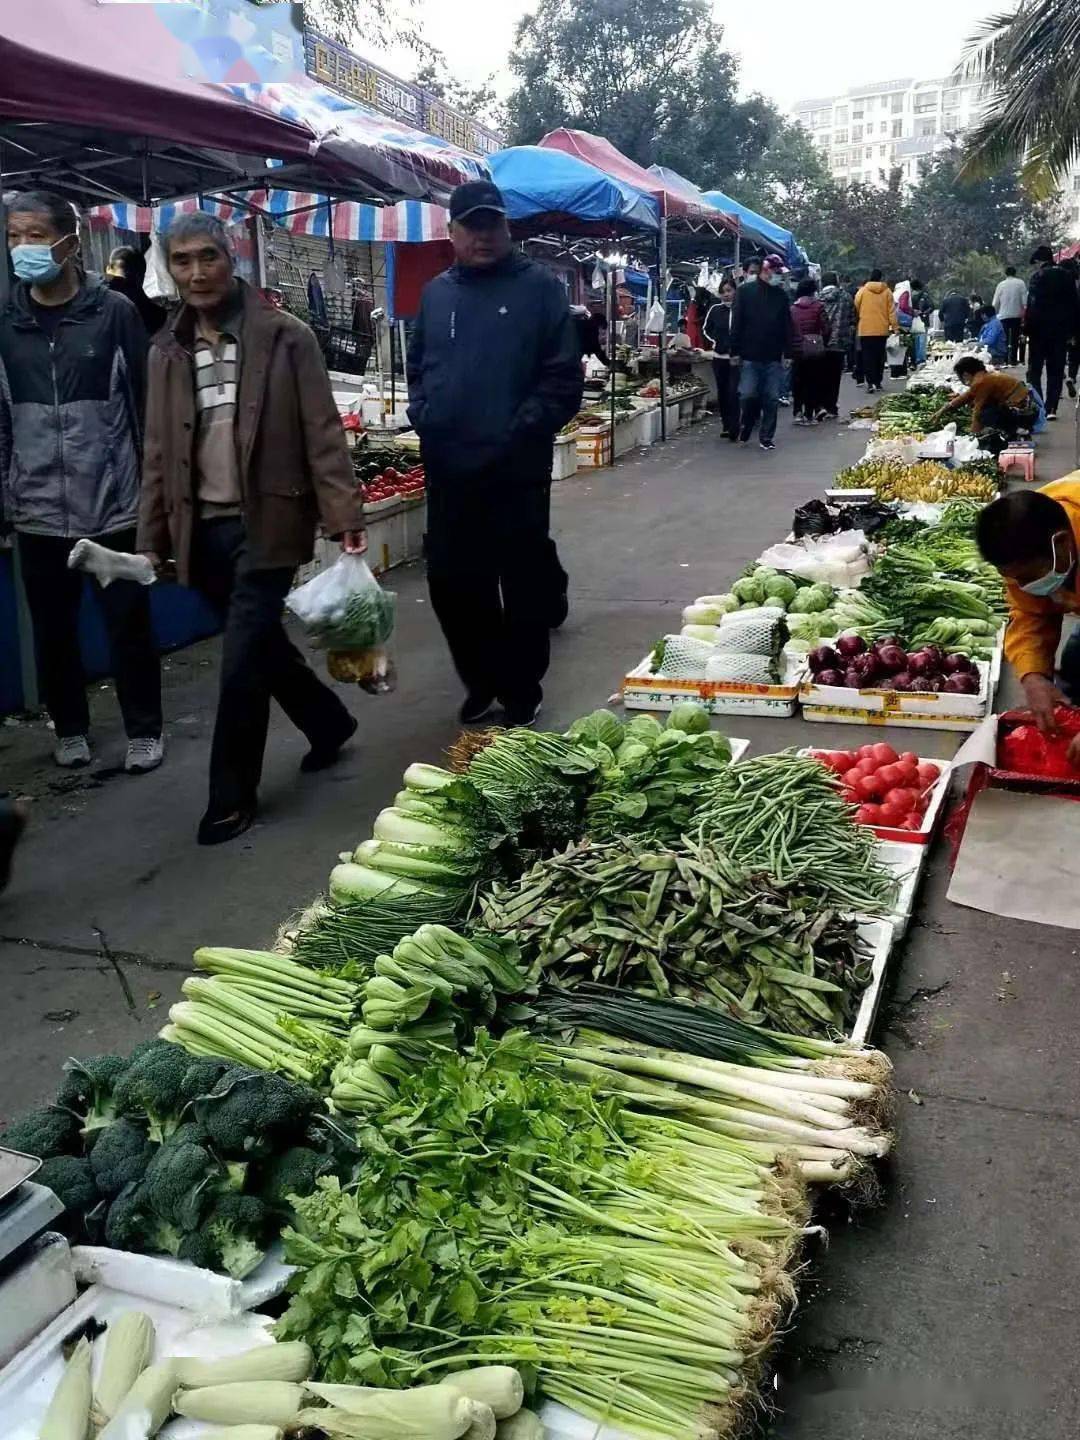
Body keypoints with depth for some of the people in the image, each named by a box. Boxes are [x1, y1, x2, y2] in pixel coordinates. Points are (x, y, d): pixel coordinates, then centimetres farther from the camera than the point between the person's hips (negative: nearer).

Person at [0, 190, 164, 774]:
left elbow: (146, 405, -1)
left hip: (113, 504, -2)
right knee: (53, 628, 11)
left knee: (128, 624, 6)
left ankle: (144, 729, 21)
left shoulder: (114, 312, -2)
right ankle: (69, 727, 29)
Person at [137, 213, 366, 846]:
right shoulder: (167, 349, 9)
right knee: (262, 646, 15)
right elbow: (159, 452, 11)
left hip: (266, 524, -5)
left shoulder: (285, 336, -4)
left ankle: (233, 795, 8)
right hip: (204, 528, 5)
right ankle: (329, 722, 39)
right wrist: (152, 539, 9)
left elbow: (323, 434, -7)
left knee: (243, 661, -6)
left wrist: (346, 517, -15)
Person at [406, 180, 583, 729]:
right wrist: (423, 415, 4)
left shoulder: (540, 287, -2)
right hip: (447, 470, 5)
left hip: (517, 470, -4)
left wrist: (522, 427, -15)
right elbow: (417, 366, 20)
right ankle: (482, 682, 29)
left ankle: (521, 693, 19)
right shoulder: (436, 292, 13)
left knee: (523, 586, 5)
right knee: (451, 581, 10)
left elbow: (563, 375, -7)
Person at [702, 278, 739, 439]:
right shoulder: (715, 309, 3)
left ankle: (734, 428, -9)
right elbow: (706, 329, 14)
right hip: (719, 357, 4)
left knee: (733, 391, -12)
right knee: (722, 392, 10)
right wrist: (715, 342, 0)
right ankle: (726, 426, 21)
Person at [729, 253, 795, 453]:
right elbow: (737, 323, -1)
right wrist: (735, 352, -6)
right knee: (748, 395, -6)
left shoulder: (781, 296, 11)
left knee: (771, 399, 1)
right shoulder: (745, 291, 2)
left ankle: (767, 437, 9)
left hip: (773, 358, 3)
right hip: (749, 356, -3)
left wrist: (786, 352, 4)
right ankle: (745, 427, 19)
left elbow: (787, 327, 12)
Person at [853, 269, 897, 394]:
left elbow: (856, 308, 2)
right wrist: (895, 326, 5)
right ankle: (878, 382, 16)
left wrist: (859, 318, 21)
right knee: (880, 356, 13)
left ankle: (870, 383, -13)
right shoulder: (887, 291, 1)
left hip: (866, 330, -2)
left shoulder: (863, 291, -3)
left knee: (868, 357, -1)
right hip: (882, 330, 2)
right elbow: (891, 311, 0)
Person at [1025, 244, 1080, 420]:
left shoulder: (1039, 277, -9)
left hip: (1041, 331, -4)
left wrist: (1028, 328, -11)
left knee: (1034, 371, 5)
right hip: (1061, 331, 4)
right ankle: (1051, 409, 3)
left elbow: (1033, 305, -16)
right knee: (1056, 371, 8)